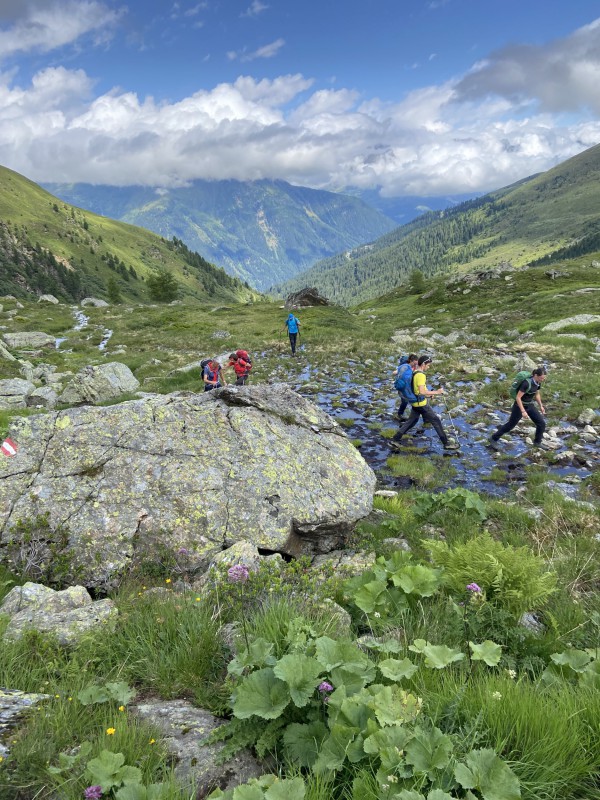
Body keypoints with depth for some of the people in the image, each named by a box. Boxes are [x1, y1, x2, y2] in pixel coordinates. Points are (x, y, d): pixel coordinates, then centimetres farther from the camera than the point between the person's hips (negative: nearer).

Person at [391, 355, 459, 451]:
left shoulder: (414, 373, 9)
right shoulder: (421, 375, -22)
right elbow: (422, 392, -29)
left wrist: (429, 393, 16)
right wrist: (436, 392, -23)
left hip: (415, 403, 9)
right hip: (421, 404, -9)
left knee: (411, 421, 18)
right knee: (436, 421, 1)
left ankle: (395, 439, 19)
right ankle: (446, 443, 7)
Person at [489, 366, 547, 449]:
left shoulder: (538, 382, -6)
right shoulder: (527, 383, -32)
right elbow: (518, 397, -29)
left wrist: (541, 406, 12)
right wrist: (523, 411, -29)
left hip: (529, 406, 7)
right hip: (519, 406, -7)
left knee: (541, 423, 1)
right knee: (510, 425, 7)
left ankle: (537, 442, 22)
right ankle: (494, 439, 26)